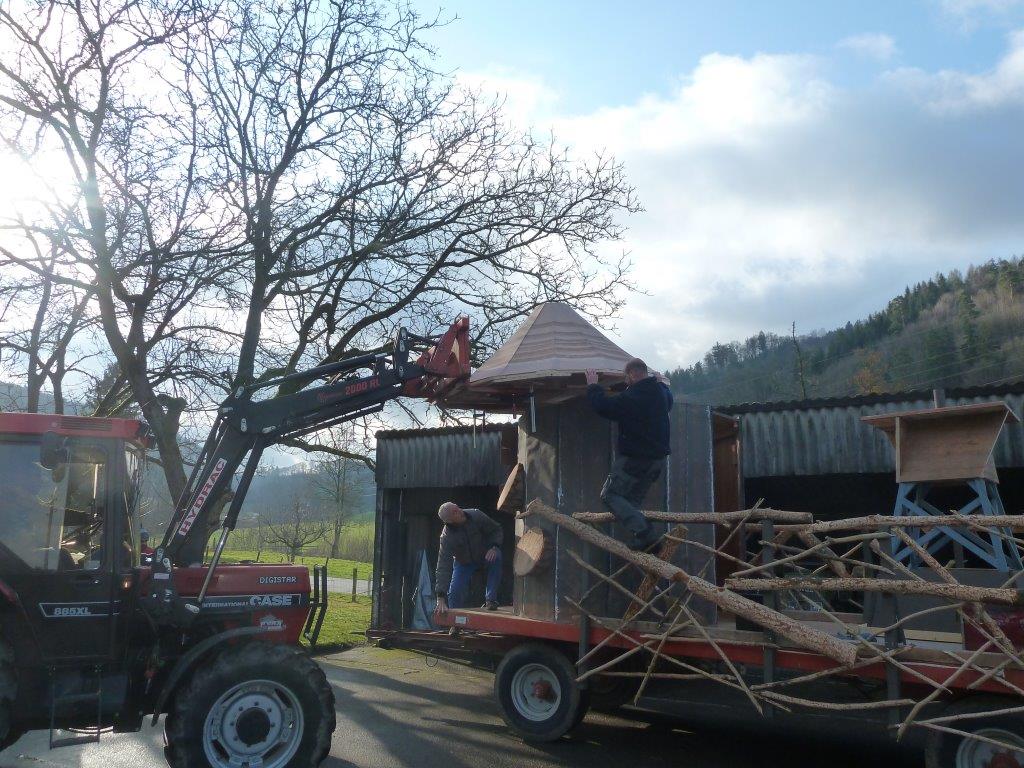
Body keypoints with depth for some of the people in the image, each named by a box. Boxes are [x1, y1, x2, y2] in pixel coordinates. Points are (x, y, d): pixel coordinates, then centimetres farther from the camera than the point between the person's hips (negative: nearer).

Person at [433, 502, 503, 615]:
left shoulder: (476, 515, -26)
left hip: (485, 555, 1)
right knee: (454, 592, -18)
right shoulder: (447, 536, -31)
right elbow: (443, 566, -34)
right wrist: (440, 599, -40)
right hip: (463, 563, -1)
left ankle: (491, 600, -20)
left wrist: (494, 547, -31)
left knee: (496, 558, -31)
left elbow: (496, 530, -10)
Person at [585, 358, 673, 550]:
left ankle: (645, 533, -16)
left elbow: (603, 406, -11)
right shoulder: (662, 392, 7)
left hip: (634, 458, -9)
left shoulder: (630, 398, -20)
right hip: (658, 457, 9)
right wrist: (663, 383, 50)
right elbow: (669, 399, 31)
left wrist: (593, 386, 5)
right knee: (633, 499, 18)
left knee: (610, 495, -3)